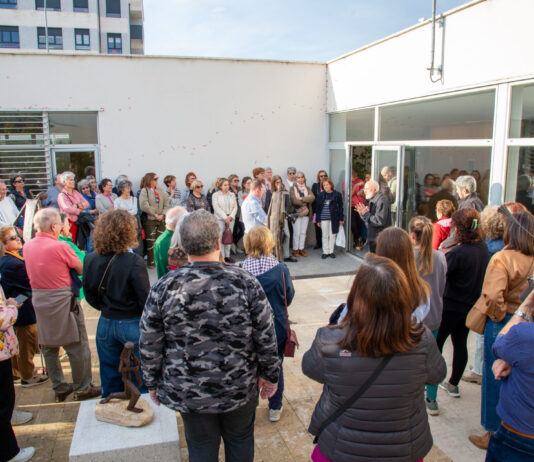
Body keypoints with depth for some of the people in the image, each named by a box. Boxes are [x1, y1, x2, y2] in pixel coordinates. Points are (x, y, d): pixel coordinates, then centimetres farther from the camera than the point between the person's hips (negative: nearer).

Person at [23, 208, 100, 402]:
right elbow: (81, 270, -9)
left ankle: (59, 388, 28)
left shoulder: (27, 246, 3)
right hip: (61, 300, -7)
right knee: (77, 346, 5)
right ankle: (82, 388, 15)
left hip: (38, 298, 7)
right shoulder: (60, 247, -17)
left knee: (48, 347, 16)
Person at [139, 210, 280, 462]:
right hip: (240, 389, 0)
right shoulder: (245, 282, -16)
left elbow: (149, 347, -6)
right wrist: (270, 375, 6)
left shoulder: (163, 288, -15)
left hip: (189, 392, 0)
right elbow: (267, 338, -9)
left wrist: (153, 383, 11)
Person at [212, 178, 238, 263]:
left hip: (231, 219, 4)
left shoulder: (232, 195, 12)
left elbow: (235, 207, 7)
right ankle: (222, 257, -1)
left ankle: (227, 256, 11)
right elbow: (216, 208, -8)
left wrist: (231, 216, -8)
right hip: (220, 219, -4)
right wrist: (225, 217, -14)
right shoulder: (216, 195, 0)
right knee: (221, 237, -6)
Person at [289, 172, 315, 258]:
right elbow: (294, 200, -15)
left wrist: (301, 198, -15)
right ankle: (295, 250, 5)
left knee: (303, 232, 7)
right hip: (296, 213, -4)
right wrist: (306, 200, -7)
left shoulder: (307, 189, 12)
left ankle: (301, 249, 16)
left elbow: (312, 198, -6)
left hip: (306, 213, 4)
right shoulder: (292, 188, 1)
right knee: (296, 232, -5)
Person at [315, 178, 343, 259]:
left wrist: (341, 219, -1)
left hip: (334, 218, -1)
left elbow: (340, 207, 2)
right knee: (325, 236, 6)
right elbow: (318, 208, 4)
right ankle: (325, 252, 14)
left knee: (332, 235, 6)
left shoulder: (337, 194, -1)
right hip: (324, 218, 1)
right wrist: (318, 220, 1)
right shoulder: (321, 195, 2)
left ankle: (331, 251, 17)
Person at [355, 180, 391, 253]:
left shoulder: (382, 201, -18)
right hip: (372, 237, 10)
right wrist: (362, 213, -4)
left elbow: (380, 221, -26)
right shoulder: (372, 200, 14)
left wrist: (366, 214, -20)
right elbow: (368, 219, 16)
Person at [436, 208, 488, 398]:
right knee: (460, 344, 15)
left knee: (436, 343, 9)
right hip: (471, 305, 7)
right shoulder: (483, 248, -2)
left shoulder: (458, 253, -26)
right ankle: (453, 384, 26)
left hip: (451, 306, -7)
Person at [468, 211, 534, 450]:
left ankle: (493, 434, 22)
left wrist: (498, 315, -12)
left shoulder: (502, 258, -20)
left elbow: (493, 296, -30)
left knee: (495, 378, 9)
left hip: (502, 323, -6)